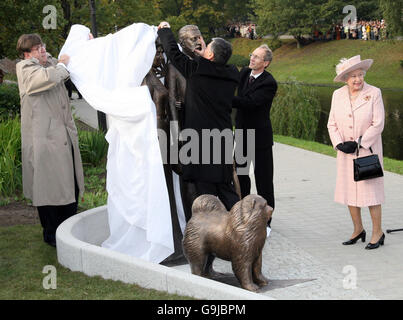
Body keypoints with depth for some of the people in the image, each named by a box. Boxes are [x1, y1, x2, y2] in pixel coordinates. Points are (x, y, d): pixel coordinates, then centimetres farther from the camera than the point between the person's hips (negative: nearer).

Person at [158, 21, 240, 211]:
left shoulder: (196, 70, -12)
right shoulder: (232, 76, 3)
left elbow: (173, 52, 0)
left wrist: (165, 30, 16)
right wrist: (204, 57, 32)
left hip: (201, 142, -6)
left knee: (205, 191, -1)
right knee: (225, 189, 14)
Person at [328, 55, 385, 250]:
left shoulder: (374, 93, -8)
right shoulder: (338, 95, 5)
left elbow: (378, 124, -11)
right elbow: (332, 123, 7)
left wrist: (359, 143, -14)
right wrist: (339, 144, -7)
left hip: (368, 150, -4)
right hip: (346, 153, 4)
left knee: (370, 189, -3)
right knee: (348, 189, 8)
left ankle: (377, 232, 9)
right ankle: (358, 230, 23)